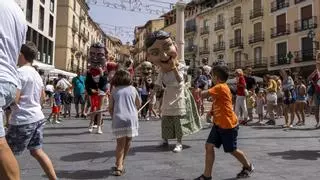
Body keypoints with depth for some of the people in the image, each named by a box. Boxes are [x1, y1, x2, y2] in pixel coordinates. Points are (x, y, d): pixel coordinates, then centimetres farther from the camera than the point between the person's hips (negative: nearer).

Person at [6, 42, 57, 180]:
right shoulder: (37, 74, 13)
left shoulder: (20, 72, -13)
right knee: (37, 151, 13)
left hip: (23, 120, -8)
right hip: (38, 117, 9)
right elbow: (43, 98, 20)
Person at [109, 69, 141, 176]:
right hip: (131, 118, 0)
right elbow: (139, 104, 17)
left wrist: (113, 117, 22)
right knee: (127, 143, 14)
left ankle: (119, 166, -5)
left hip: (118, 119, 0)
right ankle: (120, 164, 25)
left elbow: (110, 108, 7)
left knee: (120, 143, 4)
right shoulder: (132, 89, 10)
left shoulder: (114, 90, 8)